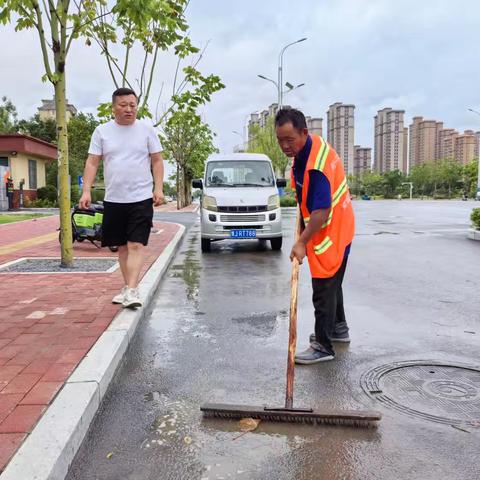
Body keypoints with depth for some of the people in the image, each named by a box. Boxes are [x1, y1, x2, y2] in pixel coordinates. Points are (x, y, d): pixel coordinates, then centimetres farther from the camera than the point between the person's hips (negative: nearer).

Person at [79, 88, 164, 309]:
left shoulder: (146, 129, 3)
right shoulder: (102, 131, 6)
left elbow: (157, 160, 4)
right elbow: (92, 162, 5)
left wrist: (158, 188, -6)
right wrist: (86, 191, -5)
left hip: (141, 198, -2)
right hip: (113, 199, 3)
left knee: (136, 244, -11)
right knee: (122, 246, 11)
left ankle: (132, 290, -13)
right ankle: (127, 287, 22)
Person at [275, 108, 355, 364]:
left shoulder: (316, 163, -29)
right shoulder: (309, 148, 3)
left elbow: (322, 211, -31)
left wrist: (302, 242, -27)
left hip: (330, 233, -10)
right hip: (336, 230, 10)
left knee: (324, 288, -4)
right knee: (331, 282, 22)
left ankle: (323, 346, 6)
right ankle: (338, 328, 39)